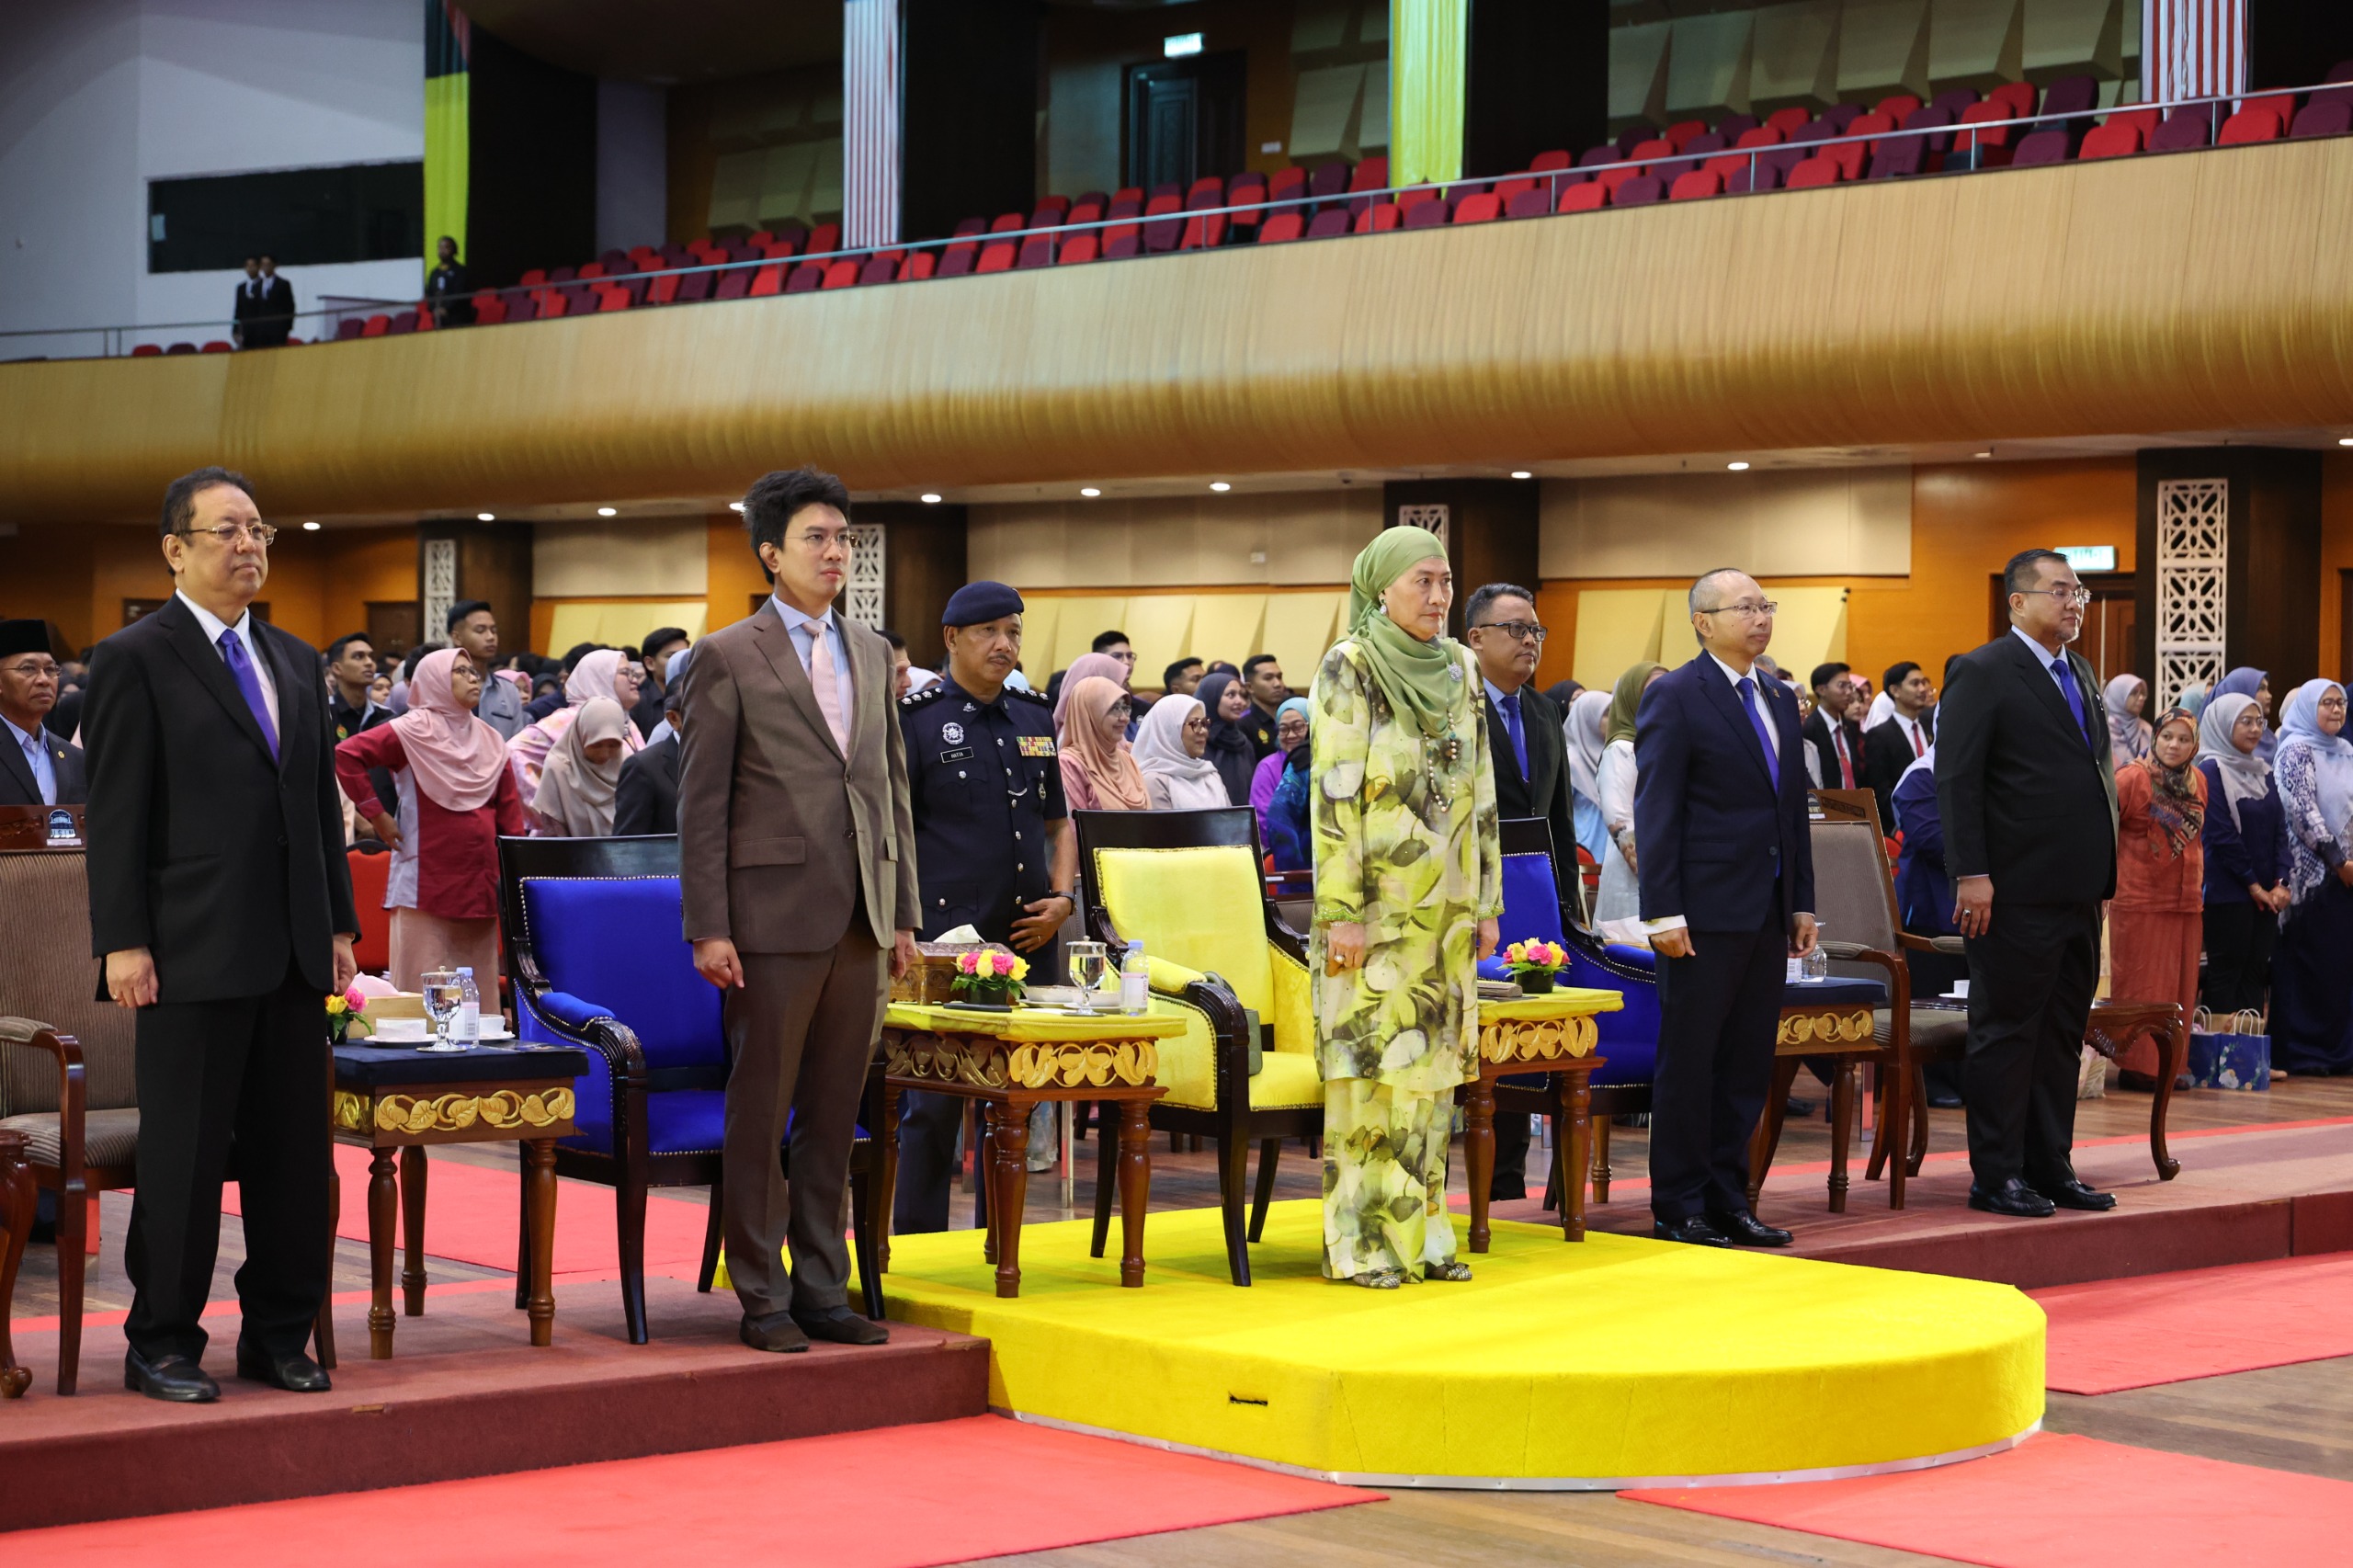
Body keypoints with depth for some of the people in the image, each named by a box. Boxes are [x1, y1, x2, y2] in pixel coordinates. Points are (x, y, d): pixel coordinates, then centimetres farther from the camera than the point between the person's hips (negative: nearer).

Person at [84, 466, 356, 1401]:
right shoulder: (134, 660, -3)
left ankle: (279, 1337, 18)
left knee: (297, 1151, 8)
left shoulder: (296, 663, 16)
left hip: (293, 954, 6)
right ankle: (162, 1346, 11)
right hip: (192, 954, -6)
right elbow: (115, 815, -7)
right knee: (183, 1156, 1)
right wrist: (122, 942, -12)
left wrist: (339, 922, 13)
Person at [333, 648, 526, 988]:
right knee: (425, 986, -6)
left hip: (480, 881, 6)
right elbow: (345, 756, -12)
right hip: (428, 880, -6)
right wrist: (377, 814, -11)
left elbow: (509, 813, 14)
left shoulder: (490, 741, 13)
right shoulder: (415, 730, -4)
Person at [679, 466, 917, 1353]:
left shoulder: (871, 653, 14)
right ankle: (762, 1298, 9)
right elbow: (701, 804, -5)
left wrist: (902, 914, 12)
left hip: (861, 922, 5)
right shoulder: (728, 659, -3)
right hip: (775, 916, -5)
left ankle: (823, 1291, 18)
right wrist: (708, 929, -10)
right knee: (760, 1114, 2)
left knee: (834, 1116, 10)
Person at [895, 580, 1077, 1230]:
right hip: (946, 940, -5)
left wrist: (1063, 897, 7)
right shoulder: (916, 719, -2)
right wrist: (905, 924, -10)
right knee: (935, 1101, -3)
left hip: (1029, 939, 5)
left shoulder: (1035, 718, 14)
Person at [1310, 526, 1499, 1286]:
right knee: (1369, 1055, -3)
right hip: (1375, 900, -6)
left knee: (1433, 1055, 7)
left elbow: (1480, 789, 13)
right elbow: (1334, 792, -12)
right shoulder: (1348, 668, -8)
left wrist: (1486, 900, 11)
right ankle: (1361, 1243, 3)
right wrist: (1342, 911, -16)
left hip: (1444, 903, 6)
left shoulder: (1460, 669, 9)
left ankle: (1421, 1230, 14)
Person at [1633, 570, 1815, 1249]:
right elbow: (1656, 810, -11)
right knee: (1689, 1061, -1)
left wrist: (1802, 900, 13)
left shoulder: (1780, 699, 16)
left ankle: (1727, 1199, 17)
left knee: (1748, 1064, 10)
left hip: (1767, 911, 7)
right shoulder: (1674, 697, -7)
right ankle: (1678, 1208, 5)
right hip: (1706, 911, -7)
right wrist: (1663, 911, -17)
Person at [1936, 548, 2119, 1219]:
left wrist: (2102, 873, 15)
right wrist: (1971, 874, -19)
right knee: (2008, 1031, -1)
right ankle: (1996, 1176, 4)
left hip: (2078, 889, 8)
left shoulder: (2080, 673, 16)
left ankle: (2050, 1167, 19)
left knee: (2063, 1033, 12)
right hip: (2017, 891, -8)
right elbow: (1956, 780, -13)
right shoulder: (1982, 673, -8)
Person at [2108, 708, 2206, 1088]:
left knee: (2179, 986, 7)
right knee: (2141, 985, -2)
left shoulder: (2198, 782, 10)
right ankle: (2136, 1066, 3)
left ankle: (2168, 1066, 13)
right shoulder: (2133, 777, -10)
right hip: (2140, 898, -6)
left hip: (2185, 900, 6)